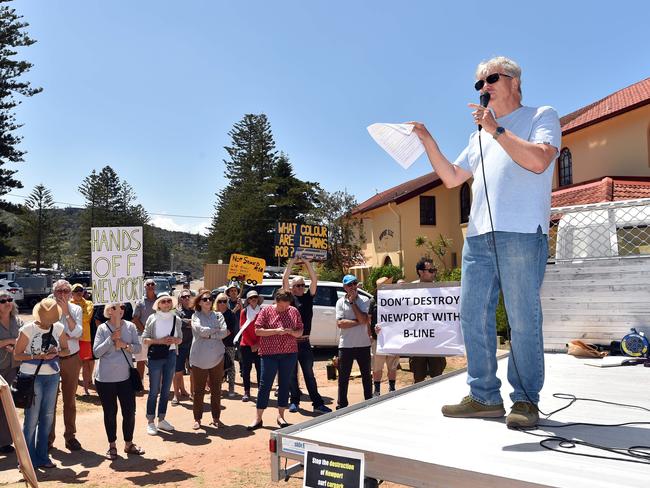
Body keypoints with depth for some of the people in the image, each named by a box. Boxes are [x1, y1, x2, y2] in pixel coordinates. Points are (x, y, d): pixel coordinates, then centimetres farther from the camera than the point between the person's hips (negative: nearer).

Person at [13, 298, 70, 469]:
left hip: (52, 376, 4)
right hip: (32, 377, -4)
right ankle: (28, 460, 12)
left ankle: (42, 457, 22)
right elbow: (17, 355, -6)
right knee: (31, 418, -1)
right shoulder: (28, 329, -10)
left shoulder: (58, 328, 0)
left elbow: (66, 350, 10)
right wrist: (36, 356, -19)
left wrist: (57, 352, -11)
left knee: (47, 417, 10)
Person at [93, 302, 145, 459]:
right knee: (110, 413, 10)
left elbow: (138, 347, -1)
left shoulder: (130, 327, 0)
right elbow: (97, 352, -11)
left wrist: (126, 345, -18)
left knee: (130, 412, 6)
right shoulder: (102, 328, -6)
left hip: (125, 377, 2)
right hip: (105, 379, -2)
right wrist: (111, 339, -20)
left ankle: (129, 444, 25)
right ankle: (112, 446, 27)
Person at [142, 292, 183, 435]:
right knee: (154, 390, 2)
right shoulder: (152, 318, -6)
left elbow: (180, 339, 11)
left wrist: (174, 340, -11)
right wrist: (159, 341, -18)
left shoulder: (176, 319, 3)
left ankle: (161, 419, 25)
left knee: (166, 390, 12)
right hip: (155, 356, -4)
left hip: (171, 355, 4)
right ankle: (150, 422, 14)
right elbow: (144, 339, -5)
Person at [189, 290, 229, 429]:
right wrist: (218, 331, -5)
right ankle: (197, 419, 18)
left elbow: (224, 333, -5)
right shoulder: (195, 316, 2)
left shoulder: (218, 315, 8)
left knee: (216, 389, 8)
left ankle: (216, 418, 20)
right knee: (198, 390, 5)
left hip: (216, 357, 2)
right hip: (199, 358, -2)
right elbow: (201, 331, -15)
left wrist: (209, 334, -13)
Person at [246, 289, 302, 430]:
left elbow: (300, 332, 7)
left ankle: (281, 416, 22)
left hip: (289, 354, 3)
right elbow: (257, 330, -8)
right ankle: (258, 418, 9)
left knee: (284, 384, 9)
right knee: (265, 384, 0)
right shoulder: (266, 311, -3)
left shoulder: (294, 312, 4)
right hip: (269, 354, -3)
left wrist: (292, 332, -15)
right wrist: (275, 331, -19)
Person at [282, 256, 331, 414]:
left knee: (309, 375, 7)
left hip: (305, 342, 2)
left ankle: (318, 404, 8)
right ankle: (294, 401, 20)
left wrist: (306, 262, -3)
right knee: (292, 375, 9)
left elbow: (314, 280, 0)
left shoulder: (308, 297, 8)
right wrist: (291, 262, -7)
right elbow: (284, 280, -8)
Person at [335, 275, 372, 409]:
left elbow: (364, 319, -16)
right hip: (345, 345, 0)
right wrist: (358, 322, -15)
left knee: (366, 375, 13)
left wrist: (352, 302, -14)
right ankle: (341, 405, 16)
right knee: (343, 377, 6)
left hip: (363, 344, 0)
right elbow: (340, 323, -11)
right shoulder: (340, 302, 0)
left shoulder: (364, 301, -1)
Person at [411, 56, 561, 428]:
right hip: (479, 235, 7)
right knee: (473, 316, 3)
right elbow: (451, 178, 23)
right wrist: (429, 142, 13)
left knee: (523, 319, -4)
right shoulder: (480, 136, 28)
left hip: (522, 233, -6)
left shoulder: (542, 115, 10)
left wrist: (496, 129, -8)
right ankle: (485, 397, 11)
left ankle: (526, 400, 7)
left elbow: (539, 160, -9)